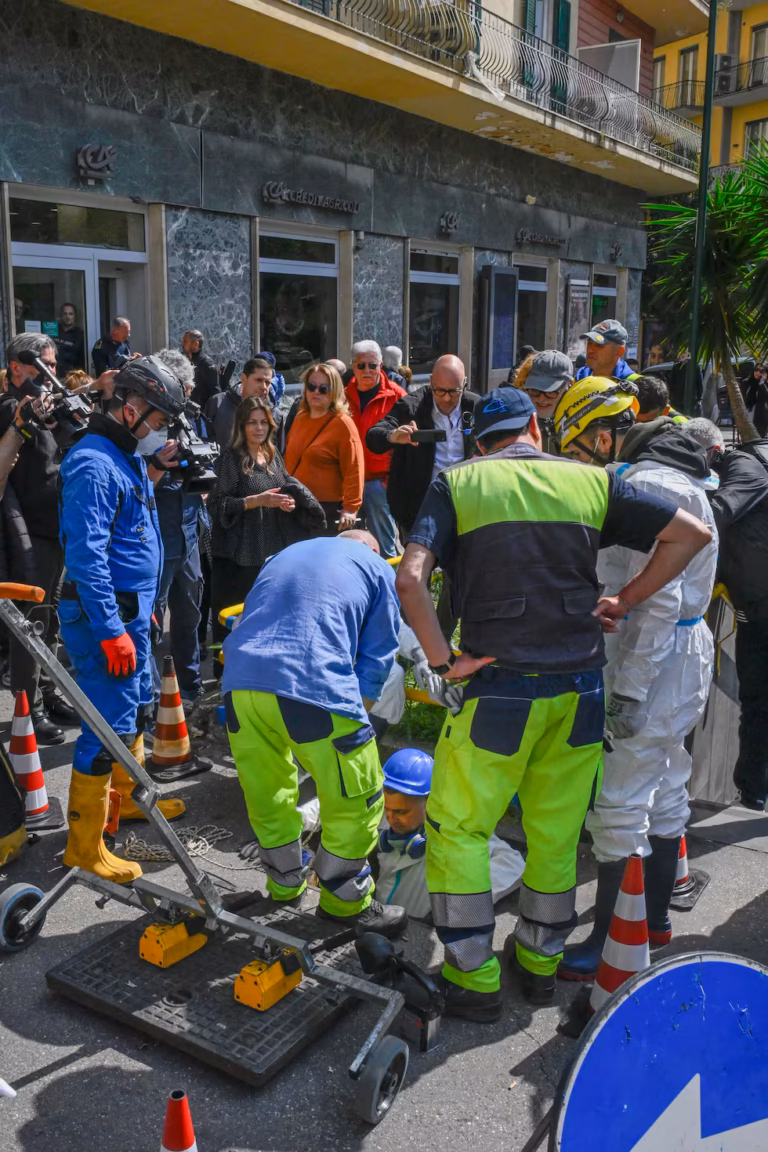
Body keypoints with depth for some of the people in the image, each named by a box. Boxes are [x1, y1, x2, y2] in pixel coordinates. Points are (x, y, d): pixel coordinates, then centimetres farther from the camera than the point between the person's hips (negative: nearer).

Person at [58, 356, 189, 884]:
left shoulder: (129, 457, 13)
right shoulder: (95, 464, -19)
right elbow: (87, 553, -25)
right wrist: (111, 630, -25)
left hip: (132, 609, 10)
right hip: (105, 615, -10)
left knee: (136, 707, 22)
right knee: (109, 723, -6)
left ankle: (127, 797, 41)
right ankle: (84, 845, 5)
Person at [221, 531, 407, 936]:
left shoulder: (285, 554, 33)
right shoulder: (378, 569, 19)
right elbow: (376, 659, 12)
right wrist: (355, 717, 21)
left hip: (240, 683, 6)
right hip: (314, 686, -6)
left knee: (267, 796, 24)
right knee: (354, 802, 12)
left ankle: (285, 883, 43)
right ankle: (345, 902, 26)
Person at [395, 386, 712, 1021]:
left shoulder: (456, 483, 0)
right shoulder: (592, 481, 6)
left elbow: (411, 579, -14)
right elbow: (693, 533, 4)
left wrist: (444, 659, -8)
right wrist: (626, 600, 6)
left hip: (500, 689, -3)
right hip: (581, 689, 3)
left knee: (457, 829, 13)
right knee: (556, 833, 18)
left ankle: (474, 979, 18)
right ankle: (541, 962, 34)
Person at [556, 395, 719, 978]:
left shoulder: (647, 487, -19)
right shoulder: (672, 480, 13)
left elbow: (660, 597, -25)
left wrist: (630, 689, -23)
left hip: (657, 657, -11)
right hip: (683, 648, 11)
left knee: (619, 805, -3)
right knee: (665, 792, 19)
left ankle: (607, 945, 7)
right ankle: (657, 918, 34)